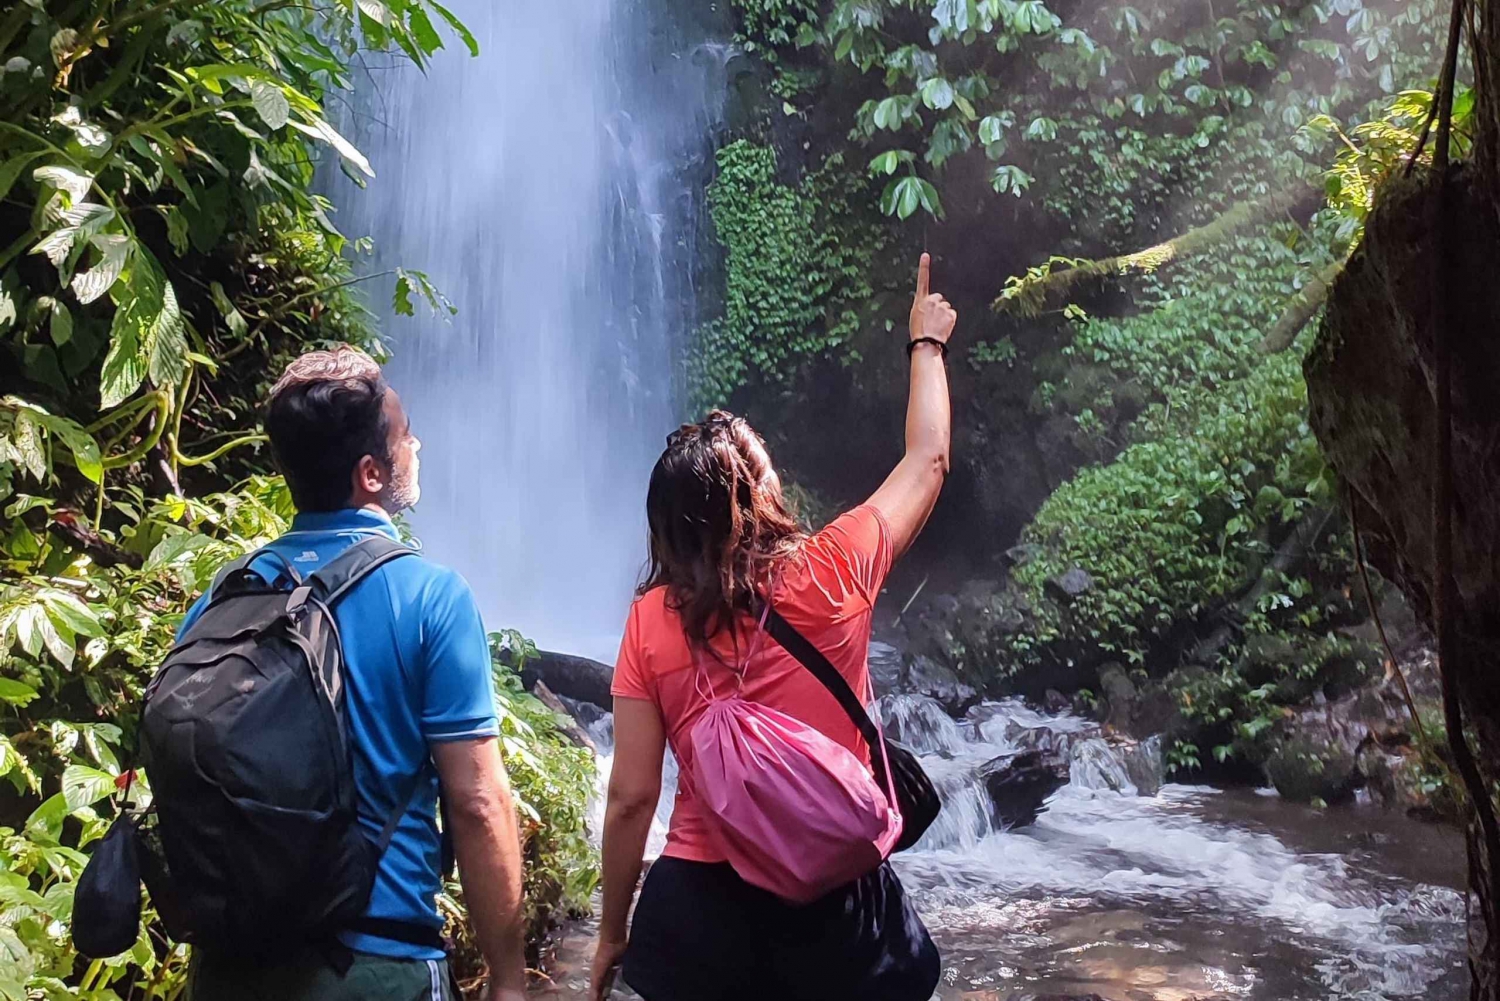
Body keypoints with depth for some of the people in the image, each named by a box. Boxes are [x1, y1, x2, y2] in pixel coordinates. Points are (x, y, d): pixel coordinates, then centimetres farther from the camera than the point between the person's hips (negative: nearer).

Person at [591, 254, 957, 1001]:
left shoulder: (651, 620, -6)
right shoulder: (833, 573, -8)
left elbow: (630, 798, -6)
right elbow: (928, 460, 8)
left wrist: (612, 934, 7)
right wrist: (927, 343, 23)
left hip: (698, 906, 1)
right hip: (834, 904, 0)